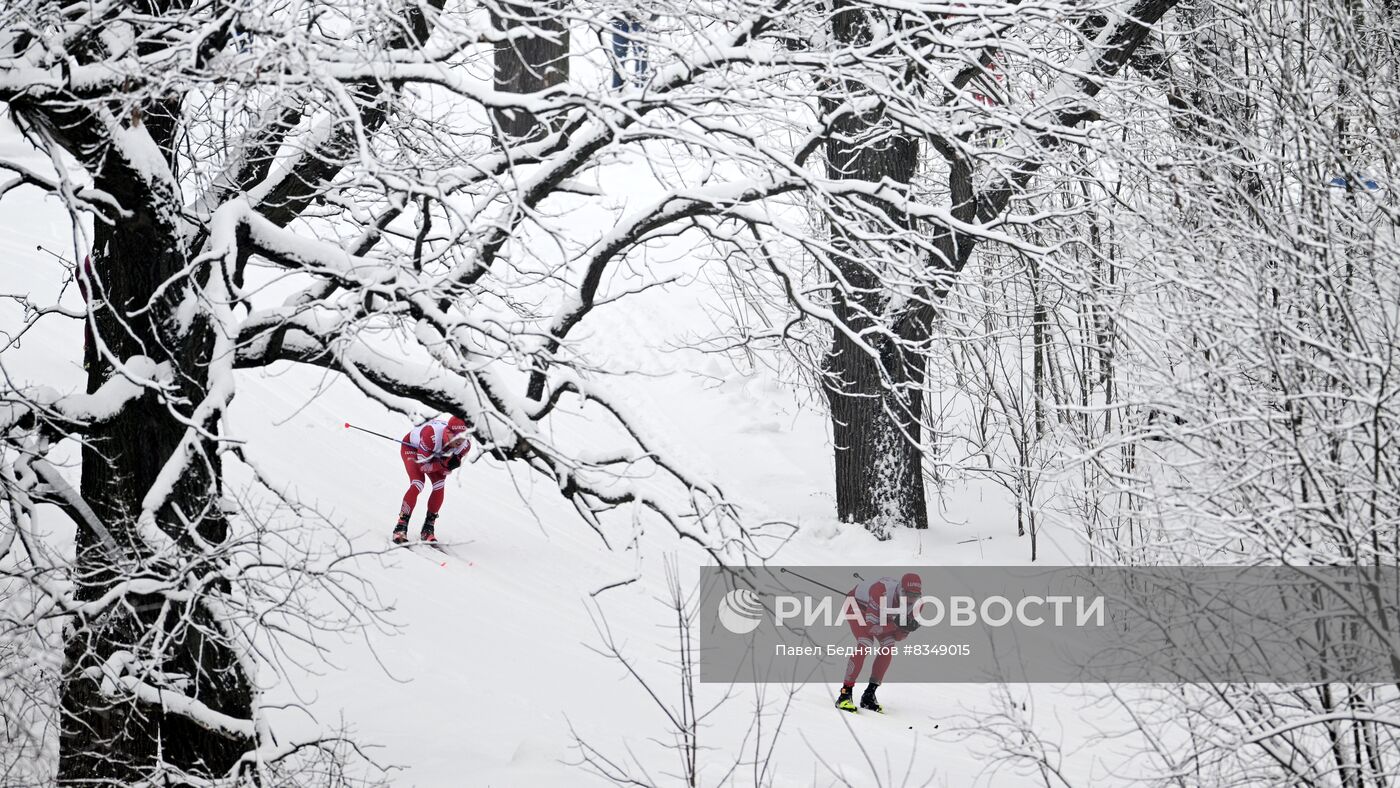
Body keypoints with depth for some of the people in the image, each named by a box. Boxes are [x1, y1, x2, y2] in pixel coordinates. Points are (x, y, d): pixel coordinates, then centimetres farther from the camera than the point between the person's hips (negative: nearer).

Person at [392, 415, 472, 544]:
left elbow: (446, 471, -16)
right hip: (411, 447, -5)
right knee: (417, 484, -24)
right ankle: (401, 527, -16)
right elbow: (423, 466, -34)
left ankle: (428, 528, 0)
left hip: (434, 453, 5)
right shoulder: (431, 434, -45)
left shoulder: (465, 444, -28)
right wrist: (444, 463, -45)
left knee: (439, 486, -13)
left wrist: (453, 464, -38)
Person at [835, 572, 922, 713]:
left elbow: (898, 637, -13)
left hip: (880, 611, 6)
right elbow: (871, 627, -38)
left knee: (888, 647, -10)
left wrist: (908, 627, -34)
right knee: (865, 645, -25)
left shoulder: (917, 602, -23)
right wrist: (896, 624, -44)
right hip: (857, 604, -6)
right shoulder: (882, 592, -43)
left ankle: (869, 695, 0)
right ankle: (845, 694, -20)